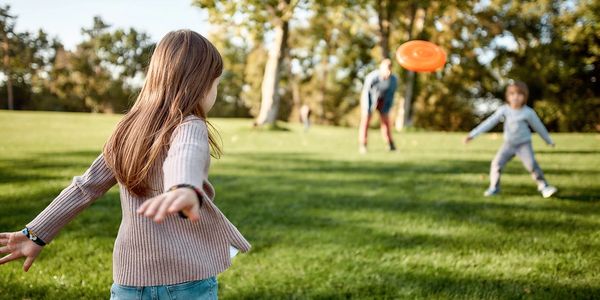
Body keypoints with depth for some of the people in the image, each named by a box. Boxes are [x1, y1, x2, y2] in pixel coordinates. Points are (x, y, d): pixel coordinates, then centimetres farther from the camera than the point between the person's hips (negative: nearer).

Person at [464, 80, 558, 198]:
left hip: (524, 144, -2)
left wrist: (549, 141, 14)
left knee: (531, 164, -20)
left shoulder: (528, 112, -12)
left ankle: (543, 186, -3)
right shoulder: (503, 110, -9)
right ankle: (494, 187, 7)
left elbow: (538, 126, 2)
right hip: (508, 144, 2)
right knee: (497, 163, -11)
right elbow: (489, 123, -10)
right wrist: (473, 134, -16)